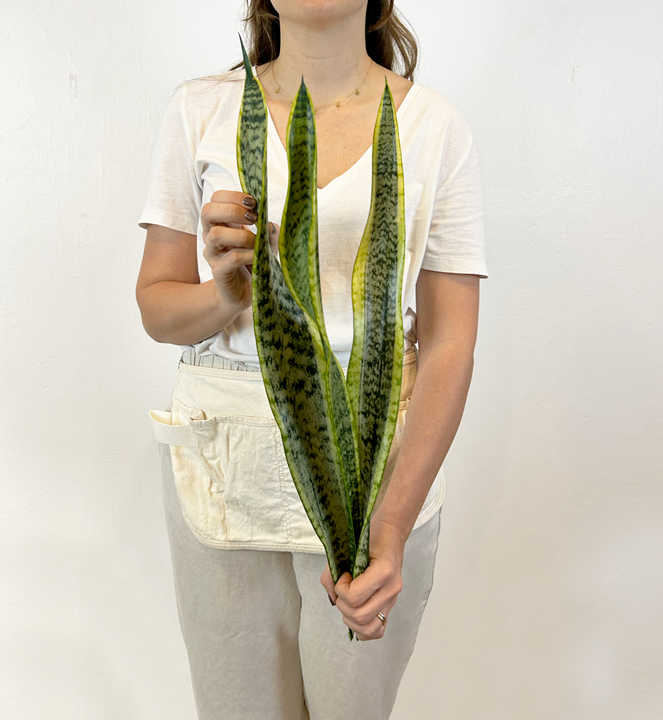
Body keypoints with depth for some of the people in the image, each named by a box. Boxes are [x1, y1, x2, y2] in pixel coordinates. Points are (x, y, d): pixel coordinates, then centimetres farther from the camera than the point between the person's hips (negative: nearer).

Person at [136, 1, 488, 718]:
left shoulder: (435, 126, -2)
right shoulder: (200, 108, 2)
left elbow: (448, 343, -6)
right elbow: (155, 304, 4)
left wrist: (393, 524, -17)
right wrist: (224, 292, -20)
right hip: (225, 467, 1)